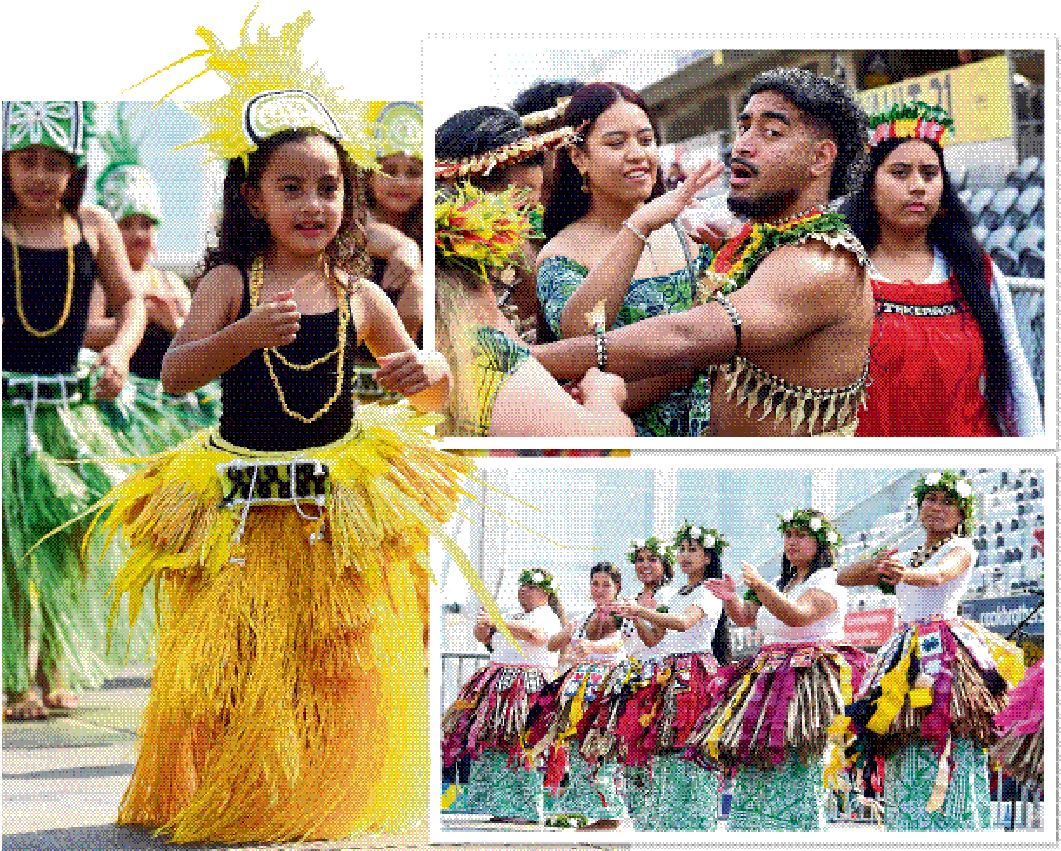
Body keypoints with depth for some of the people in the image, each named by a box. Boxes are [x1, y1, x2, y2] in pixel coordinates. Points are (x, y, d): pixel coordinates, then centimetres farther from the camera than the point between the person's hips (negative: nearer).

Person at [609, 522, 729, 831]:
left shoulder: (709, 592, -4)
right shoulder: (679, 595, 23)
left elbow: (685, 622, -23)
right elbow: (658, 637, 23)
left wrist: (644, 611, -33)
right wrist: (638, 617, 7)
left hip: (696, 674, -9)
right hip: (670, 674, 9)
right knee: (664, 749, 4)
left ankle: (697, 823, -15)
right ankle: (665, 823, 7)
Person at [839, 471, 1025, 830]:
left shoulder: (962, 548, 3)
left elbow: (939, 575, -21)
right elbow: (842, 577, 19)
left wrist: (906, 574, -43)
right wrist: (876, 563, -2)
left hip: (945, 652, -6)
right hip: (906, 651, 6)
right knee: (907, 759, 0)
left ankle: (954, 826, -19)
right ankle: (910, 826, 0)